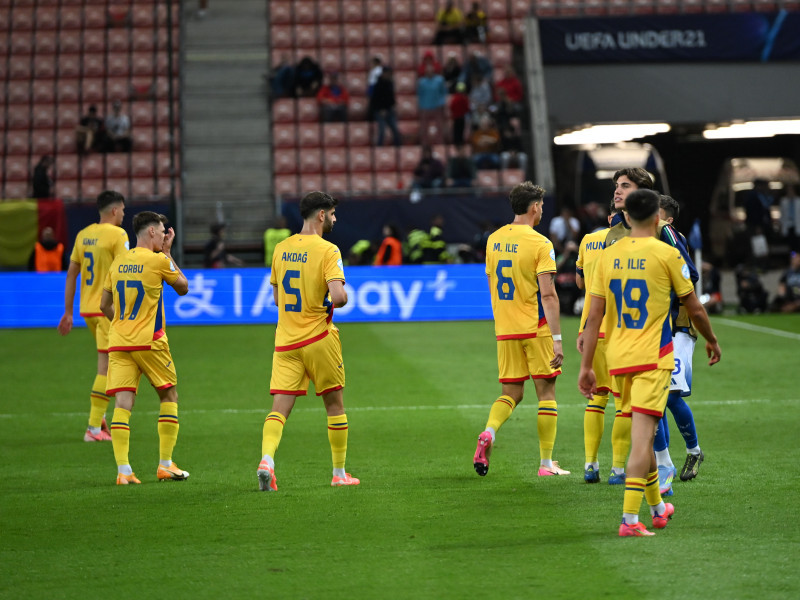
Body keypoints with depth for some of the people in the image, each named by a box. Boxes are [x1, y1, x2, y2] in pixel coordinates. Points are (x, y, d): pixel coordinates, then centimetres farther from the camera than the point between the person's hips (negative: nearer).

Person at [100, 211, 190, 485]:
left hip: (118, 340, 4)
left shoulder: (118, 261, 10)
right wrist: (167, 253, 15)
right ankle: (166, 465, 12)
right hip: (149, 340, -4)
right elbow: (183, 288, 10)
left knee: (123, 403, -3)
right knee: (168, 396, 13)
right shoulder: (159, 260, -7)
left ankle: (123, 470, -12)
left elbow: (105, 305, 15)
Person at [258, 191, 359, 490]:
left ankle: (266, 459, -25)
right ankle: (339, 473, 19)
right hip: (319, 339, -4)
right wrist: (344, 296, 0)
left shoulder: (281, 248, 8)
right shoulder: (327, 250, -11)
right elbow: (338, 295, -22)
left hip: (285, 341, 4)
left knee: (279, 407, -1)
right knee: (334, 403, 12)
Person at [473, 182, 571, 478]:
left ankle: (488, 432, -16)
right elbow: (548, 295, -16)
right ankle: (547, 463, 7)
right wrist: (557, 339, -16)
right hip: (536, 329, -5)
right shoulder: (540, 244, -12)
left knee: (511, 393, 12)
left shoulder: (494, 240, 8)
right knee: (546, 392, 5)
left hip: (505, 330, 5)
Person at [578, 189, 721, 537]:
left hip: (618, 359, 5)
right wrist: (711, 341, 20)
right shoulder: (667, 254, -6)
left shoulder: (609, 255, 4)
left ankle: (657, 508, 34)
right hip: (653, 358, -5)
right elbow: (694, 309, 2)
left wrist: (586, 367, 6)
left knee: (642, 433, 19)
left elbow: (594, 316, 3)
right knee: (642, 436, -9)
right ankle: (629, 519, -17)